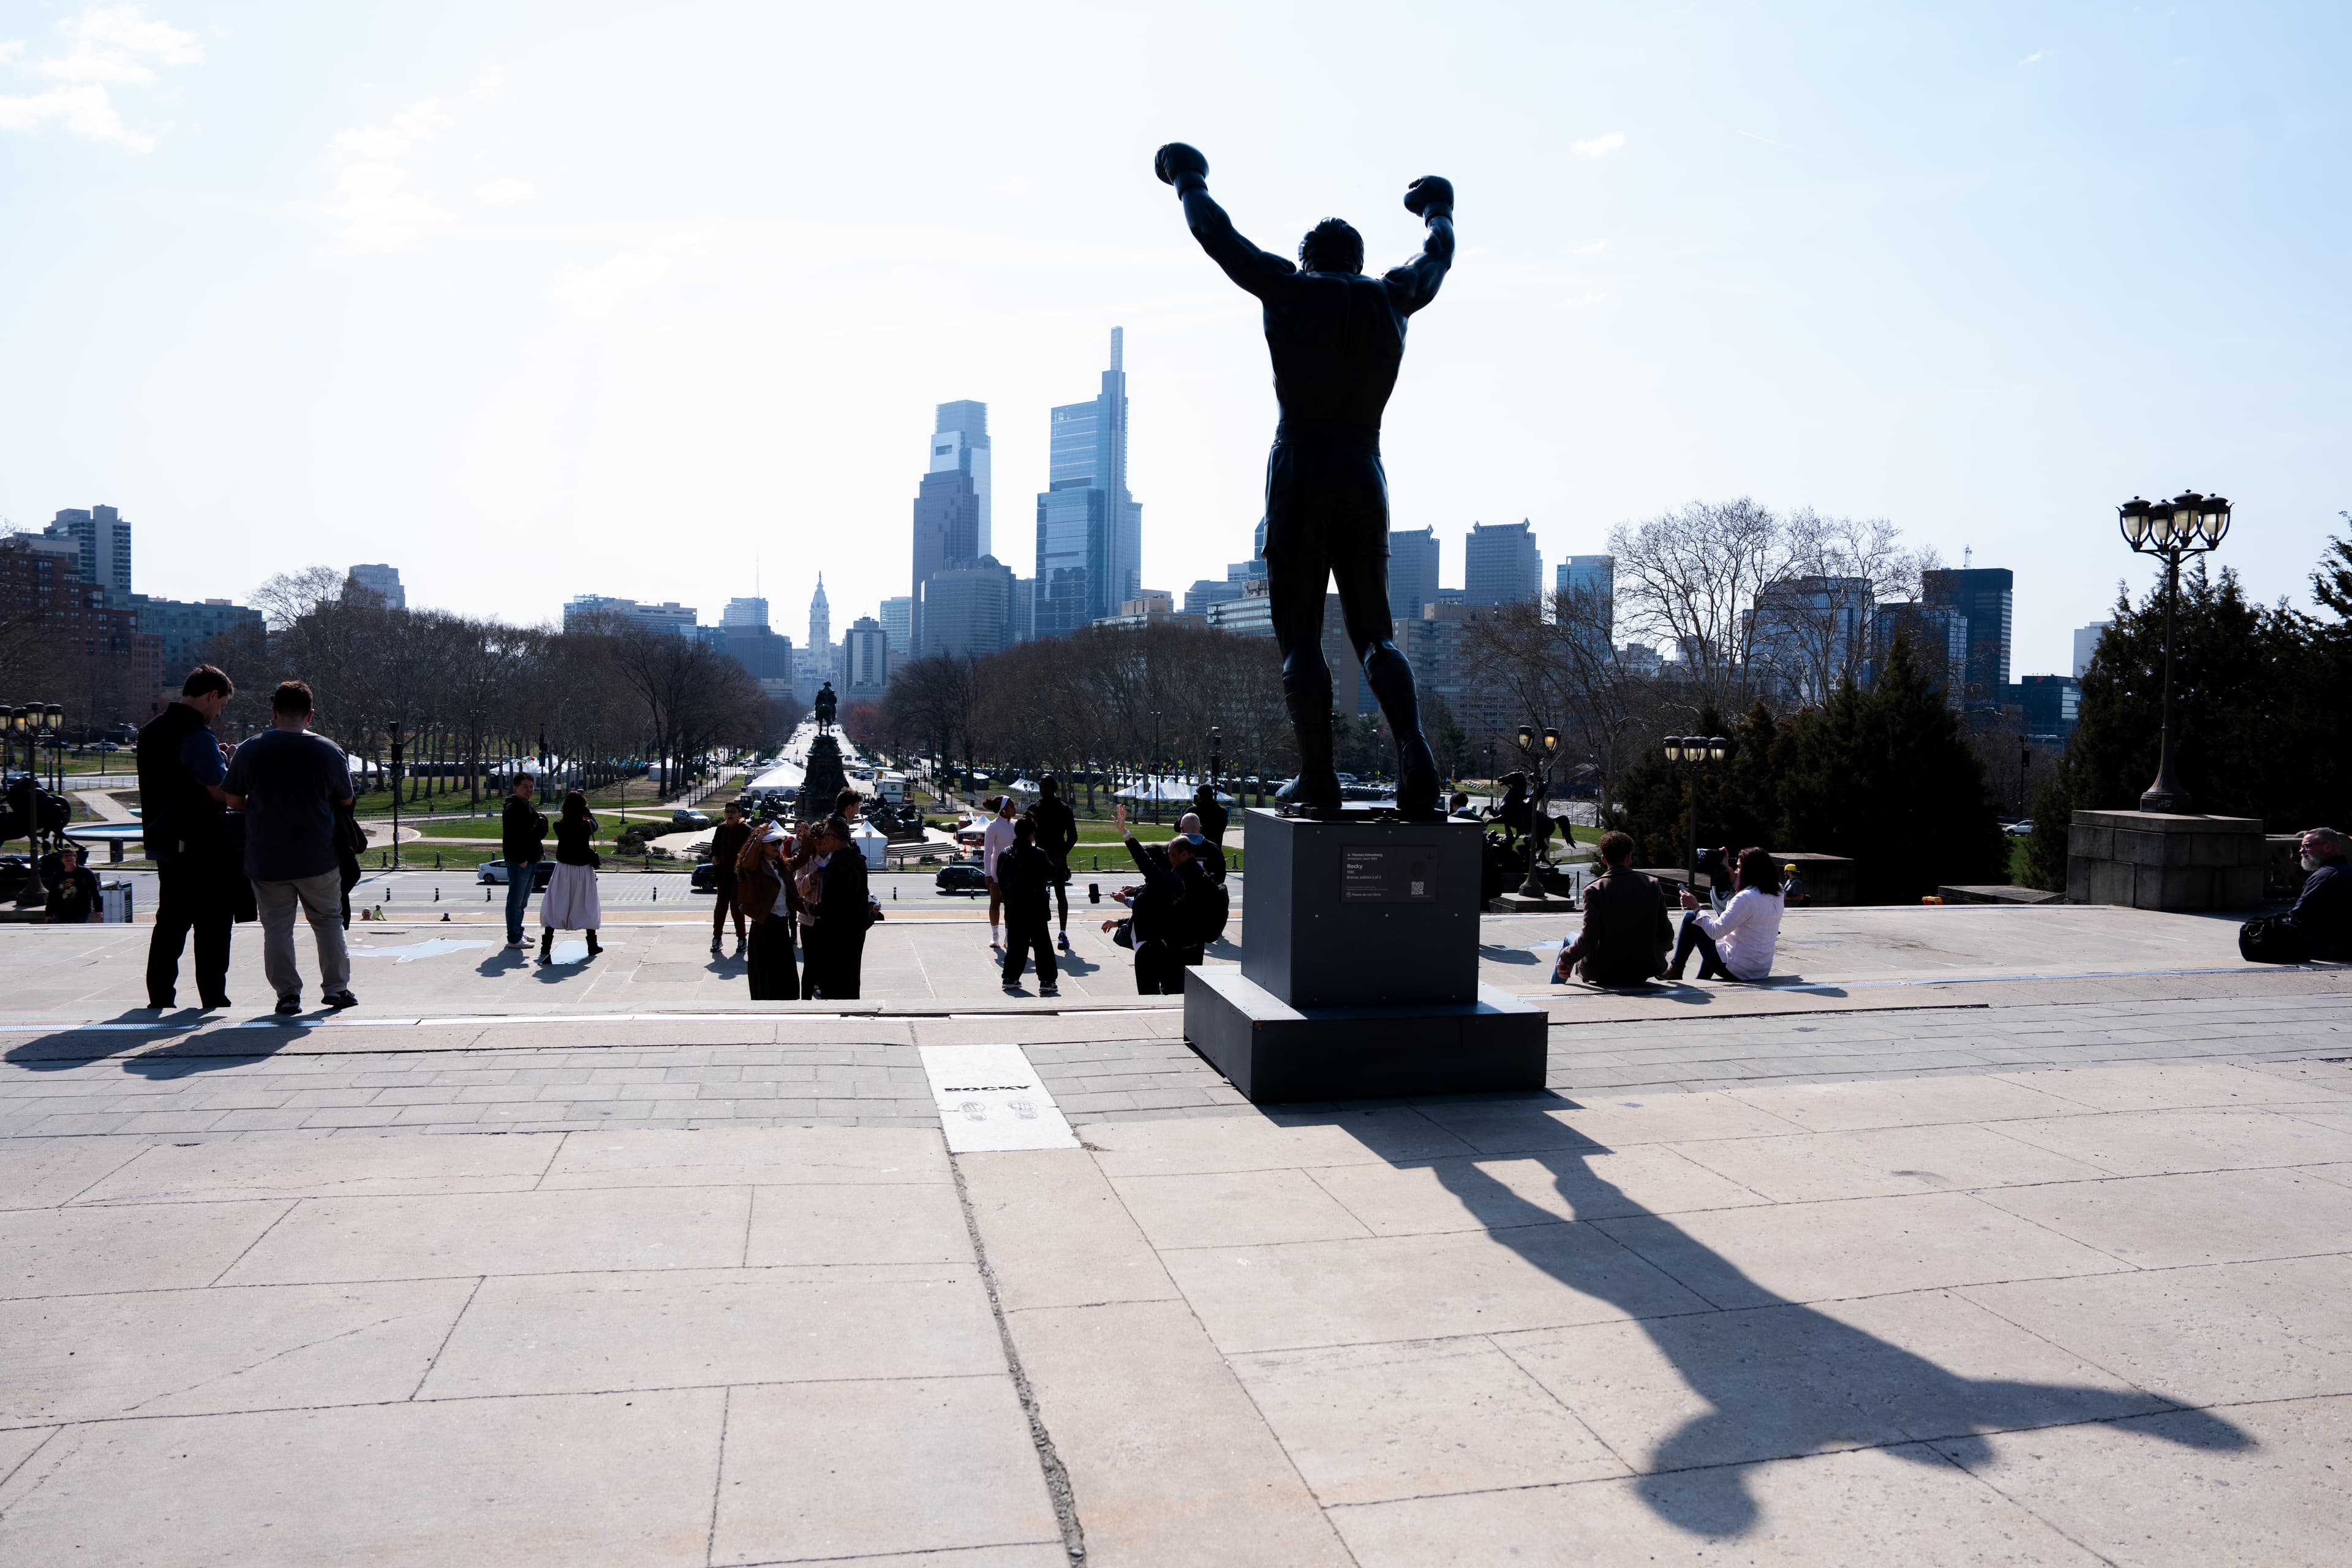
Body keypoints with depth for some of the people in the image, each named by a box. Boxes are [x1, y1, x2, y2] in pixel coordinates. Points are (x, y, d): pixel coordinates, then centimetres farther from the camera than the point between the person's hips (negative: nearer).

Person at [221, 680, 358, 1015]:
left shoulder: (249, 750, -3)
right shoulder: (330, 751, -4)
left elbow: (233, 801, 3)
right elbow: (345, 801, 7)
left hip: (266, 859, 0)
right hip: (318, 859, 0)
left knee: (277, 927, 7)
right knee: (328, 920, 14)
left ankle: (288, 994, 6)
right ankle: (336, 987, 17)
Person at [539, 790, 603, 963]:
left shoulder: (559, 825, -9)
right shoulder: (587, 826, -8)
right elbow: (594, 823, 14)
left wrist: (570, 802, 14)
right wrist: (585, 808, 21)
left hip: (563, 870, 0)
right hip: (583, 871, 1)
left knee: (554, 908, 1)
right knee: (588, 908, 16)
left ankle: (546, 950, -10)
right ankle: (592, 946, 26)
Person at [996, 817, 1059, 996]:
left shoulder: (1005, 854, 3)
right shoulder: (1037, 854, -14)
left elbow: (1000, 878, 10)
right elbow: (1051, 874, -6)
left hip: (1013, 907, 5)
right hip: (1034, 908, -5)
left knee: (1015, 943, 14)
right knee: (1042, 944, 1)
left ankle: (1010, 978, 16)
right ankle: (1047, 981, -1)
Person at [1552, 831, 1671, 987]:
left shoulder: (1595, 890, -16)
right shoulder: (1652, 885, -6)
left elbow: (1588, 940, -21)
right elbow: (1666, 934, -3)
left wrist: (1566, 958, -4)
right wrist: (1663, 948, 20)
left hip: (1604, 973, -3)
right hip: (1644, 970, 3)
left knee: (1570, 940, 27)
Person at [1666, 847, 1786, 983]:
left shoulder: (1747, 897, -24)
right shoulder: (1777, 897, 1)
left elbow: (1715, 932, -24)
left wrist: (1696, 908, -9)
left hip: (1736, 971, -8)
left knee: (1690, 919, 8)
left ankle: (1675, 972, 20)